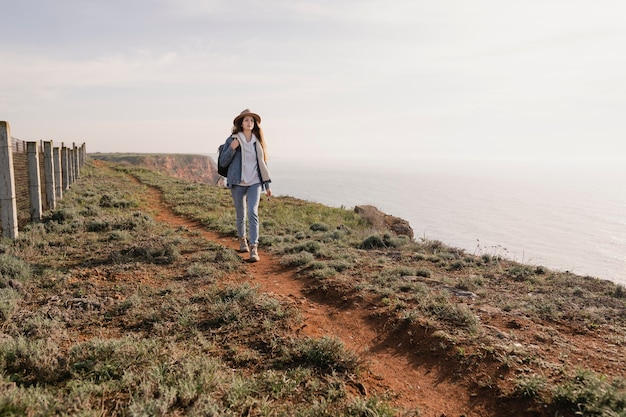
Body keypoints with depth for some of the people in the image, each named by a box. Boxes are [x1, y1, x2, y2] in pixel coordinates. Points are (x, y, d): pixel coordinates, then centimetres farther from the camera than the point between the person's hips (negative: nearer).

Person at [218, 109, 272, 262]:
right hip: (238, 182, -1)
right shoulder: (232, 139, -1)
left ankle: (254, 249, -18)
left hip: (255, 182, 1)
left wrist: (267, 185, 11)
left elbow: (263, 163, 12)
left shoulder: (258, 140, 7)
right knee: (241, 215, 9)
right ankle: (242, 240, 36)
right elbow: (223, 162, -1)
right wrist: (232, 148, -17)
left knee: (253, 213, -16)